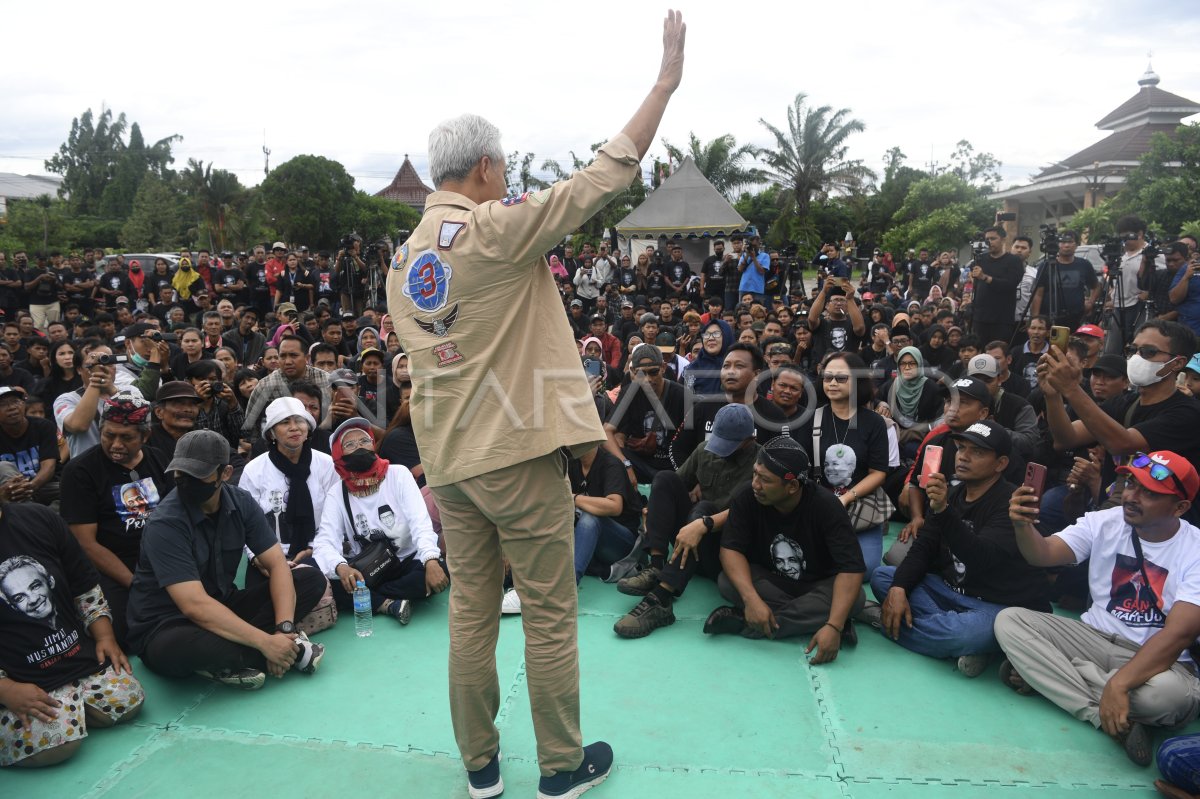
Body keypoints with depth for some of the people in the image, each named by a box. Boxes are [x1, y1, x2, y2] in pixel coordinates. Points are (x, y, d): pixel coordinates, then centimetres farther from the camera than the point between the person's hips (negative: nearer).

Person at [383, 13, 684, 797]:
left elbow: (423, 360, 14)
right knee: (550, 614, 7)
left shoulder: (404, 257, 10)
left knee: (471, 609, 15)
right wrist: (667, 80, -6)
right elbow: (602, 179, -13)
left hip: (448, 460, 7)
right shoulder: (494, 230, -13)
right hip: (517, 453, -7)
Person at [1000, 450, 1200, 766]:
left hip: (1156, 657, -3)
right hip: (1093, 636, 4)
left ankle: (1046, 673, -17)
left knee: (1169, 692, -39)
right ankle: (1108, 718, -22)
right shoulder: (1104, 522, -2)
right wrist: (1023, 524, -37)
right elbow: (1044, 554, -13)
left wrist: (1119, 683, -36)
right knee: (1008, 620, -19)